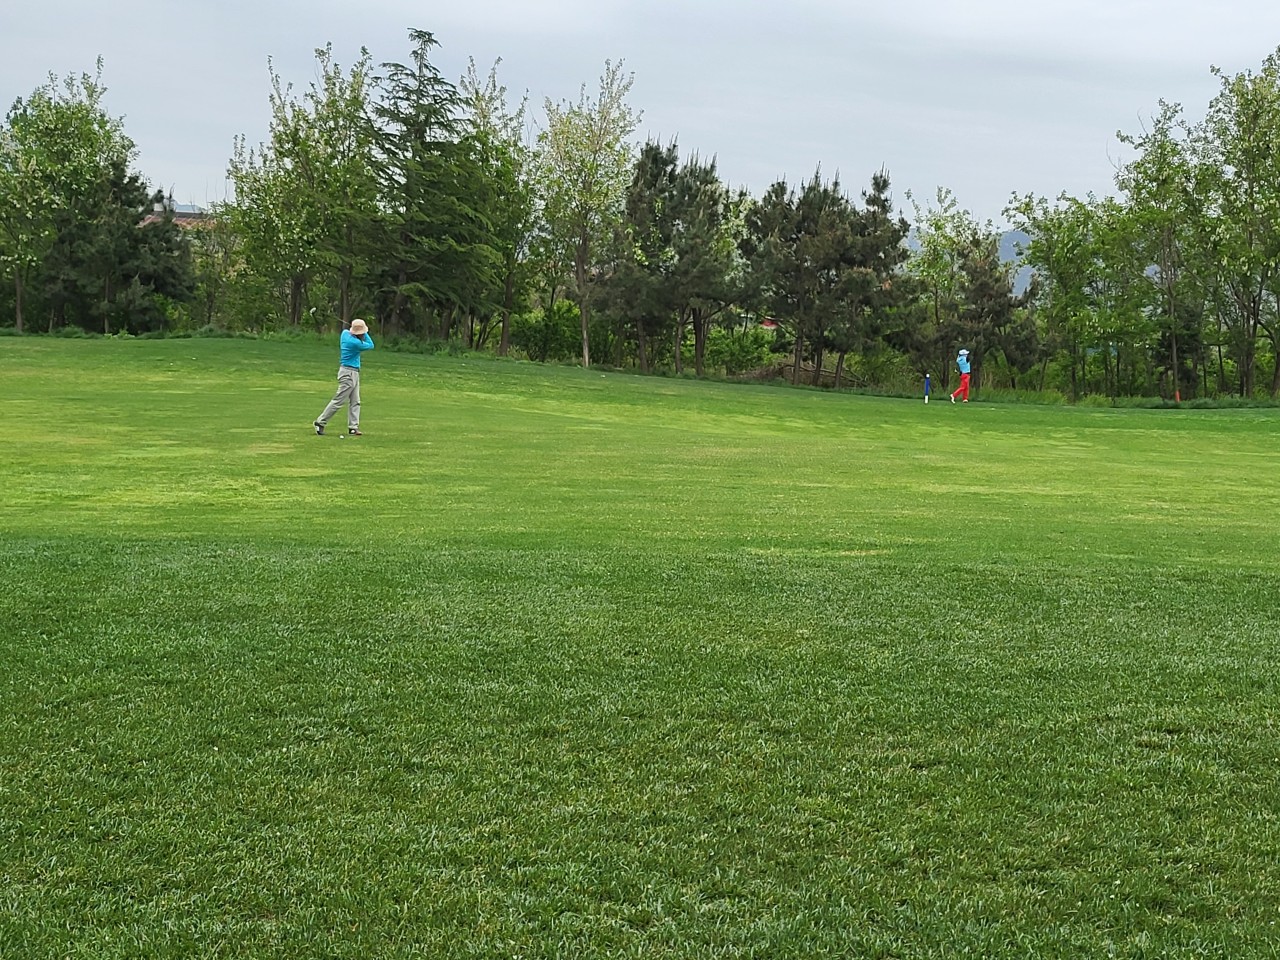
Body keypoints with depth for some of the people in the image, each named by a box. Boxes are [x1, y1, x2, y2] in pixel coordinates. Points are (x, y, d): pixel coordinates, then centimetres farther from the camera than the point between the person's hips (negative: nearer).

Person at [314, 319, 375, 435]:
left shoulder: (345, 333, 2)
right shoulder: (355, 342, -22)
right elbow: (371, 346, -6)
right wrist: (365, 334, 3)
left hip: (354, 373, 10)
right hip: (348, 373, -10)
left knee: (355, 402, 8)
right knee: (338, 401, -5)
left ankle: (353, 427, 7)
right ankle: (320, 422, 1)